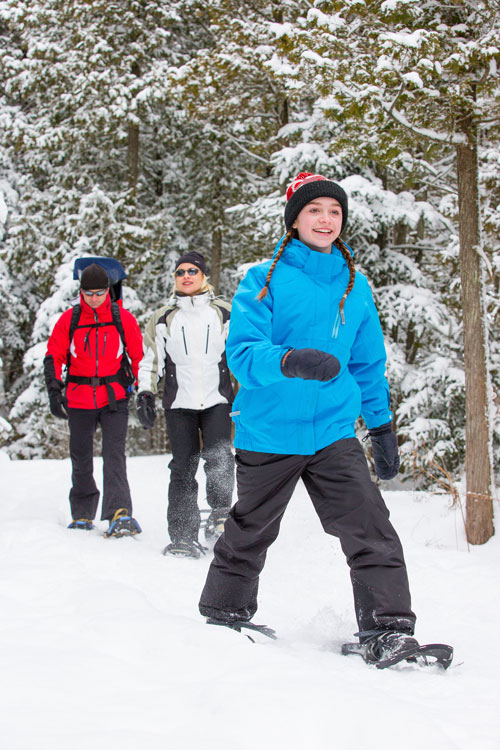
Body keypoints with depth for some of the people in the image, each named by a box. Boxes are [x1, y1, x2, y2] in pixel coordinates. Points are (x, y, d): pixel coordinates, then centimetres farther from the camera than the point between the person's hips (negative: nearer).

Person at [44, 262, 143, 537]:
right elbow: (54, 357, 5)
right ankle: (82, 515, 24)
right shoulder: (69, 319, 0)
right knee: (81, 460, 11)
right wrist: (54, 392, -5)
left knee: (114, 455, -15)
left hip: (115, 398, -2)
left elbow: (139, 356, 5)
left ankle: (120, 514, -24)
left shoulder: (123, 318, -2)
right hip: (79, 400, 2)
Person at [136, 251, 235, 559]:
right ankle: (183, 536, 0)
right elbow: (150, 359, 14)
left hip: (217, 400, -1)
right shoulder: (163, 318, 12)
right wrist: (146, 394, 3)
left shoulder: (224, 313, 9)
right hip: (179, 404, 1)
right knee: (183, 467, -3)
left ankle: (221, 511, -2)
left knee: (219, 457, -22)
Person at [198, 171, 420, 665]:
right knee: (250, 533, 12)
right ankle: (223, 615, 31)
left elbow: (368, 362, 18)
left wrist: (382, 425, 18)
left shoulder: (354, 285, 9)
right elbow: (243, 352, -14)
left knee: (370, 527, -12)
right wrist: (289, 361, -34)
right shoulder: (264, 280, -4)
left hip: (334, 432, 3)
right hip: (268, 433, -2)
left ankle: (388, 629, -8)